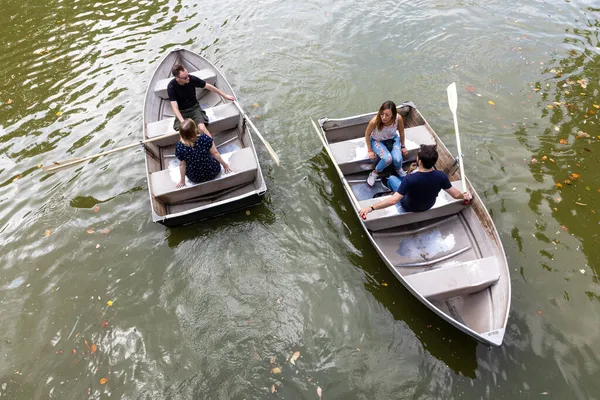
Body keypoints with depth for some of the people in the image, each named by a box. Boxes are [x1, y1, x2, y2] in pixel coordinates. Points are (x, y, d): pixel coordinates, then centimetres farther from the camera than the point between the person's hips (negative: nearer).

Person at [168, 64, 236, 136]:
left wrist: (224, 95, 7)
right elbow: (175, 108, -24)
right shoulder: (171, 87, -20)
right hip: (181, 112, 0)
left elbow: (208, 87, -1)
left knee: (202, 128, -26)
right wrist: (183, 123, -39)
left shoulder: (192, 79, -14)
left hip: (194, 108, 1)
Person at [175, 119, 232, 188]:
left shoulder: (179, 147, -24)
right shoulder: (205, 138, -26)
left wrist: (182, 181, 4)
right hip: (213, 172, 0)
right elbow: (215, 153, -13)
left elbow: (182, 165, -12)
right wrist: (224, 164, 4)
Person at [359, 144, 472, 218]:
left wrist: (370, 208, -40)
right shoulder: (441, 176, -29)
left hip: (410, 207, -3)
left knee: (392, 178, 17)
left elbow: (393, 200, -43)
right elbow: (456, 195, -17)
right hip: (429, 205, 4)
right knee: (416, 171, 22)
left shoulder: (409, 179, -40)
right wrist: (464, 196, 6)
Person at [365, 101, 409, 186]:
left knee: (397, 159, -21)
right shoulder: (375, 121, -35)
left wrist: (403, 146, 5)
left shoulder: (398, 118, -28)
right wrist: (370, 150, -8)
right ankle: (375, 173, 2)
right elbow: (367, 134, -14)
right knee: (387, 158, -28)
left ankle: (399, 169, 17)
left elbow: (401, 132, -6)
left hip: (393, 138, 2)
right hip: (377, 140, -2)